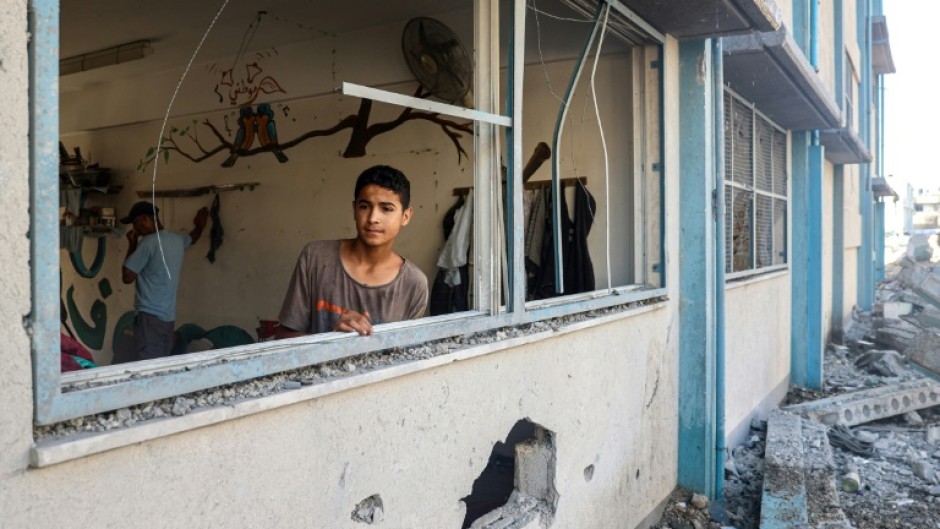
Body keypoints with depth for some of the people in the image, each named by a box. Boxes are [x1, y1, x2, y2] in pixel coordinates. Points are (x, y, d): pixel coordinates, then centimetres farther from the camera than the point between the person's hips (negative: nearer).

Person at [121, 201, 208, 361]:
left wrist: (132, 244, -2)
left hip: (150, 316, -8)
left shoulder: (149, 242, -15)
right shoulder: (177, 239, 9)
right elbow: (192, 238, 34)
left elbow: (127, 277, -10)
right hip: (168, 316, 8)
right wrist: (200, 226, 53)